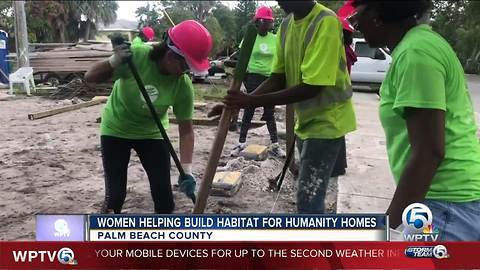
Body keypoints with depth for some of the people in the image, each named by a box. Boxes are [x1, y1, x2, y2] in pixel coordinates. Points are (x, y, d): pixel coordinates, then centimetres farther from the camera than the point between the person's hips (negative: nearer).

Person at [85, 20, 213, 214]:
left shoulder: (183, 85, -23)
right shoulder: (135, 56, -29)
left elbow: (186, 130, -17)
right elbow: (90, 77, -21)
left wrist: (186, 170, -24)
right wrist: (114, 62, -41)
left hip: (152, 134, 2)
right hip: (116, 130, -1)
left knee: (163, 191, -4)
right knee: (115, 194, -4)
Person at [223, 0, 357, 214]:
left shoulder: (326, 22, -23)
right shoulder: (287, 24, 4)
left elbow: (311, 87, -28)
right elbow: (277, 78, 3)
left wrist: (253, 102, -30)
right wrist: (241, 101, -13)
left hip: (326, 118, -8)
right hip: (305, 118, 8)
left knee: (308, 200, -9)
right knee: (310, 194, 20)